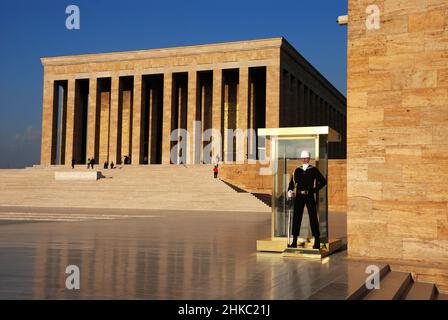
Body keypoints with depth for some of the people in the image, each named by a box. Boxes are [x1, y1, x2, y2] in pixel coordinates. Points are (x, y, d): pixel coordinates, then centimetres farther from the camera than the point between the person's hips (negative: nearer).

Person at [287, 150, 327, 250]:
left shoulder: (314, 170, 2)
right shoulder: (297, 170, 11)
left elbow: (323, 181, 3)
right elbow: (292, 182, 9)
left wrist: (315, 189, -4)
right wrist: (290, 191, -8)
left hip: (309, 196, -3)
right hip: (299, 196, 3)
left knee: (313, 218, -1)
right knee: (296, 218, 3)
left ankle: (317, 241, 8)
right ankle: (294, 242, 10)